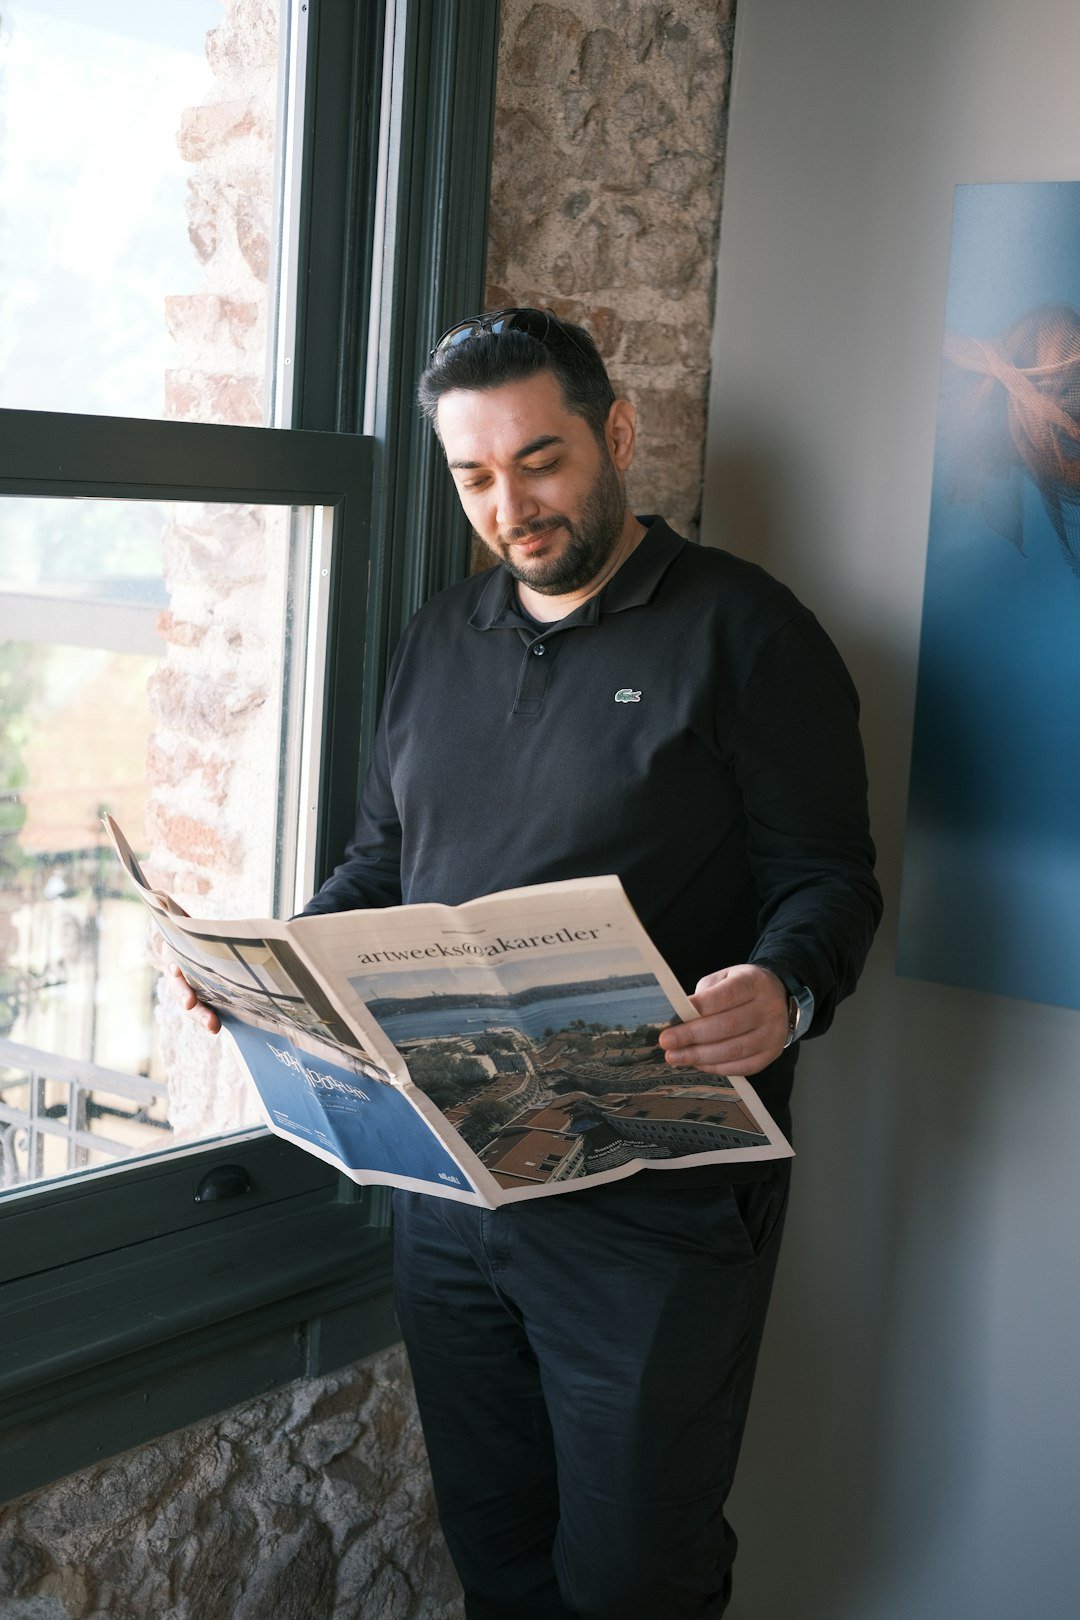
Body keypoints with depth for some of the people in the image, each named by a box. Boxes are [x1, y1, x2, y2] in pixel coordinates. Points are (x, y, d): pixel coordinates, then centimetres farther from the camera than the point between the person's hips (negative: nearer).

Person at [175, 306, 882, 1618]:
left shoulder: (743, 632, -6)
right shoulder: (438, 639, 13)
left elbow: (828, 875, -10)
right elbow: (380, 859, 20)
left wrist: (785, 992, -30)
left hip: (655, 1201, -5)